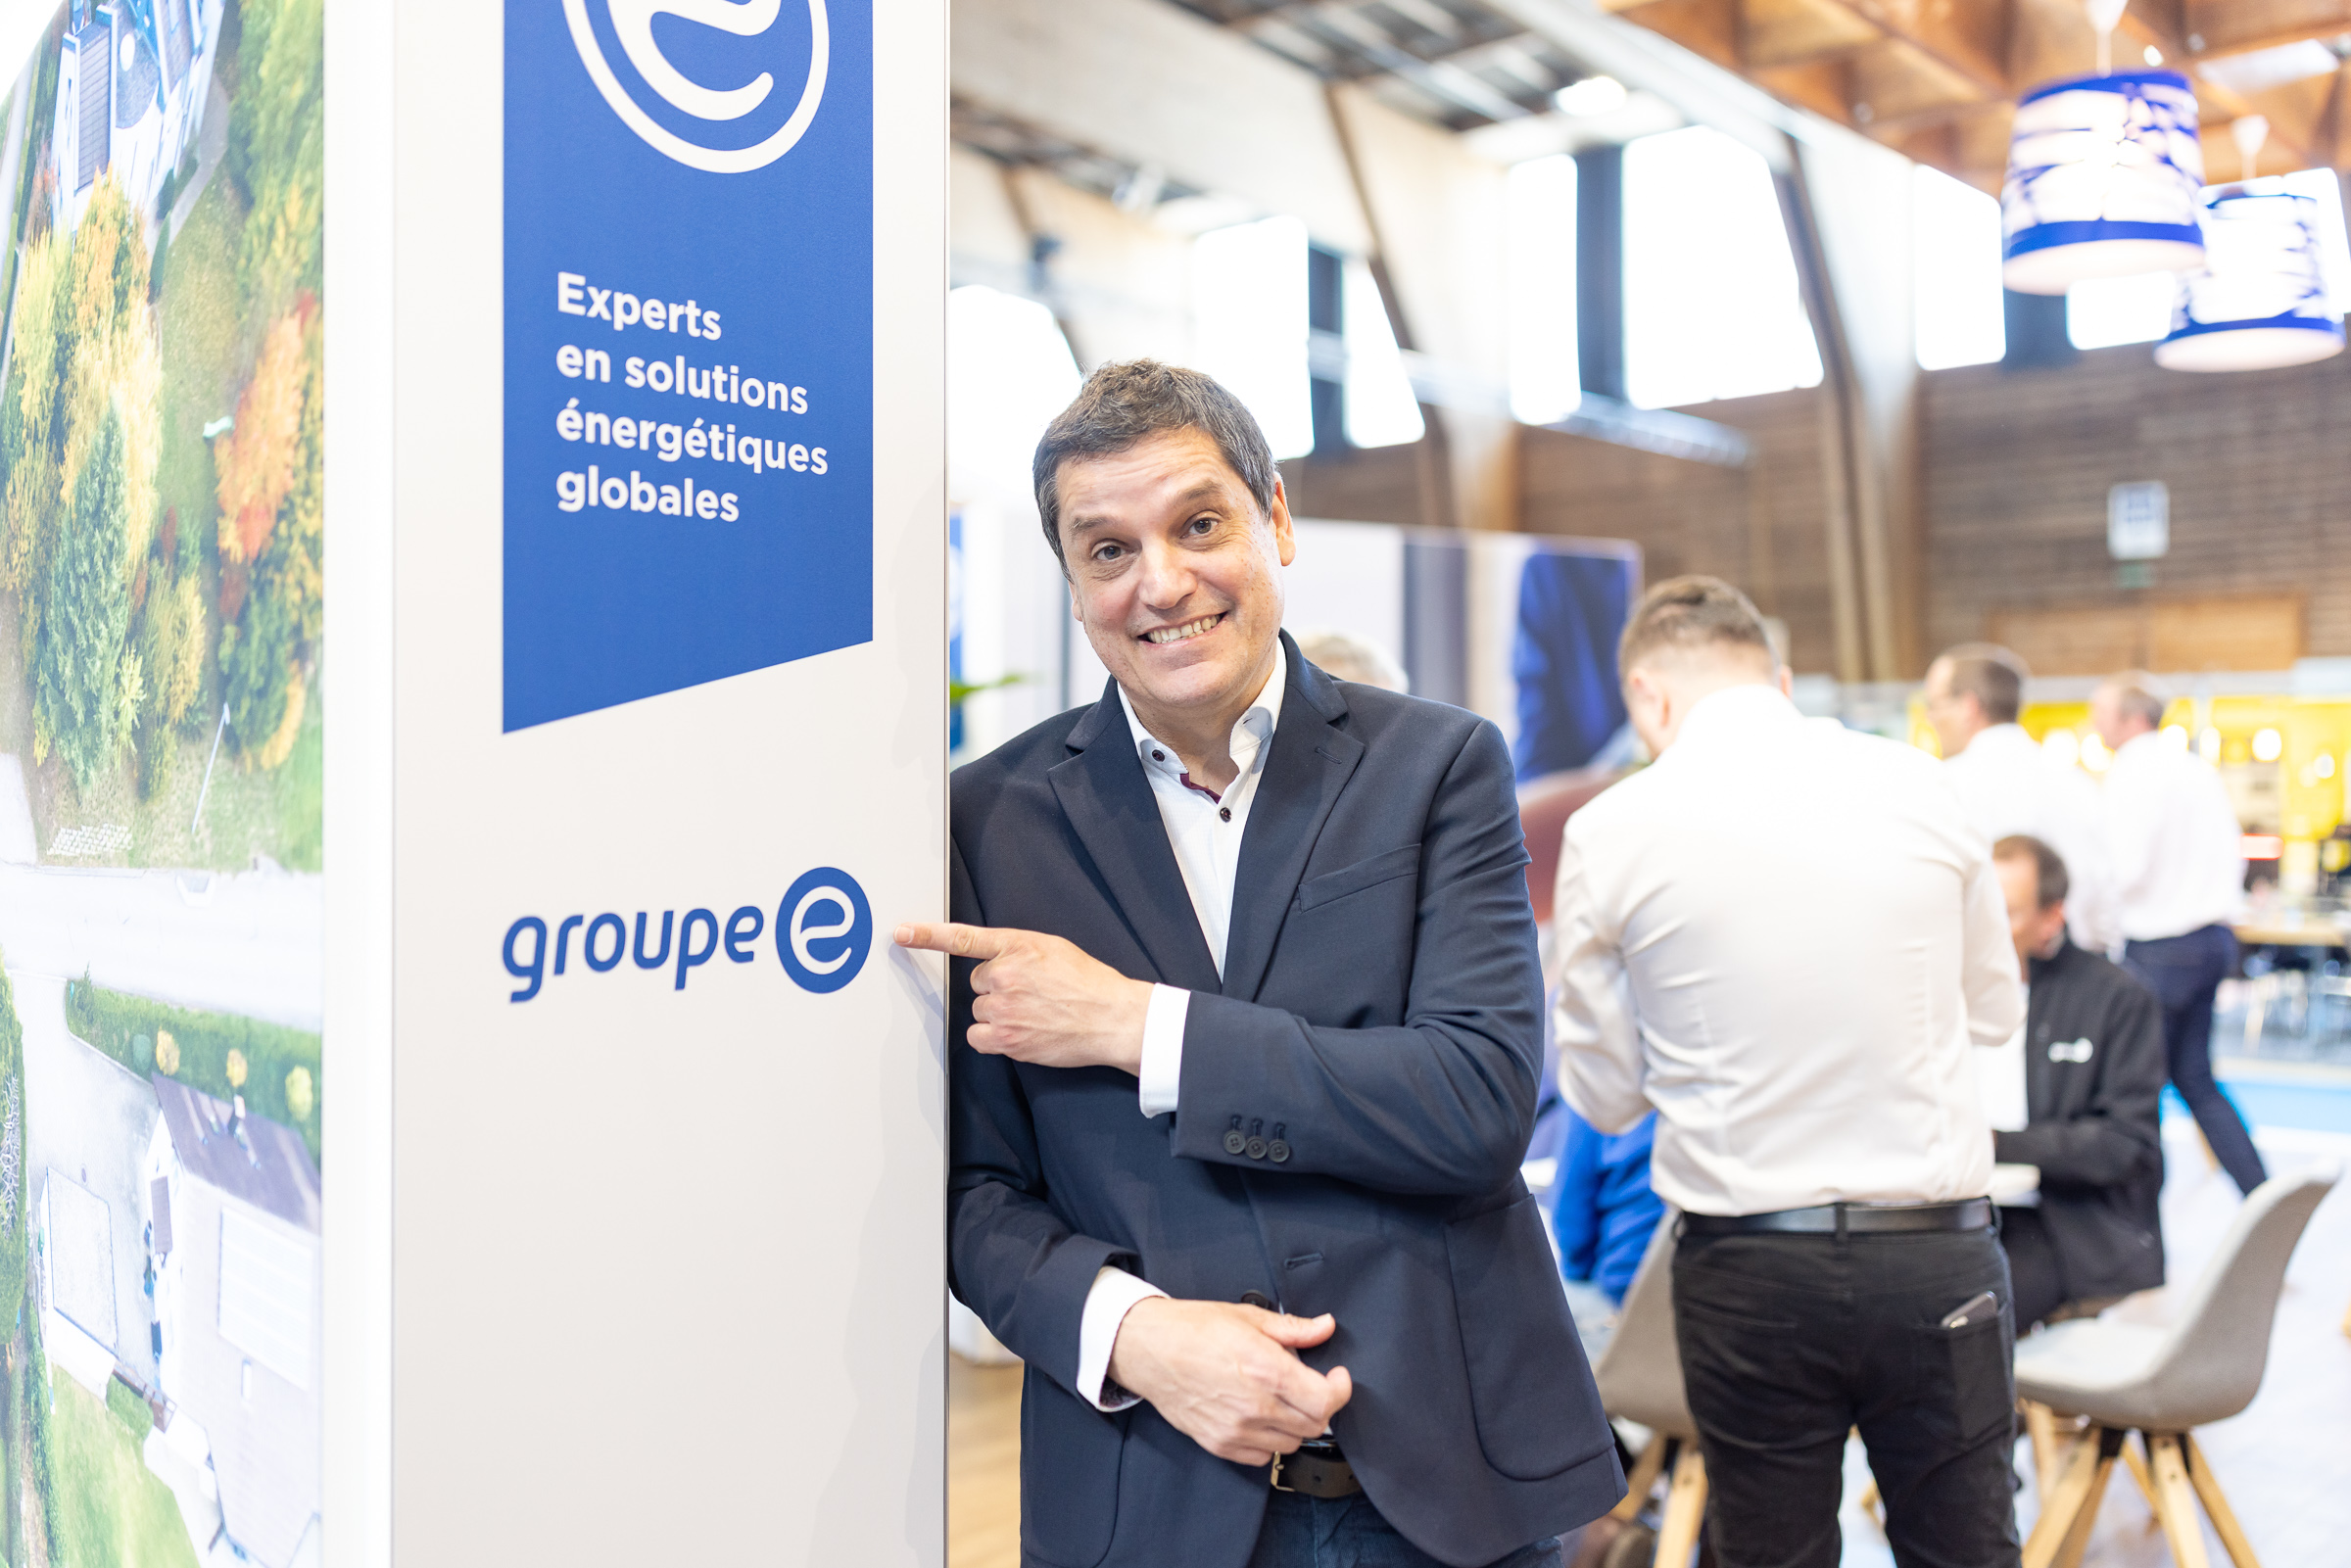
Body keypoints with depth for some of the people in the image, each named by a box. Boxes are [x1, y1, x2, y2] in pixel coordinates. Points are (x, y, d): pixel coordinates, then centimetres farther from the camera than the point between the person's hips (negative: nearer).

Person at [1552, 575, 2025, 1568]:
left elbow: (1605, 1096, 1)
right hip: (1936, 1253, 2)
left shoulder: (1611, 832, -8)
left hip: (1748, 1270, -1)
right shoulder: (1919, 785, -2)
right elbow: (1994, 1011, 12)